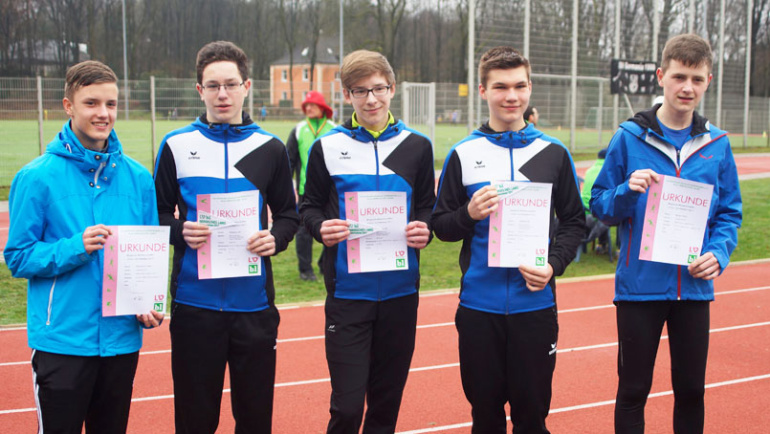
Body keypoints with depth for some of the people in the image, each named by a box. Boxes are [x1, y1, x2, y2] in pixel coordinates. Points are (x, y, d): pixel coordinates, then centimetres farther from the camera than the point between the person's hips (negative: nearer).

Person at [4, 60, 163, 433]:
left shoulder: (137, 177, 4)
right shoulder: (37, 177, -7)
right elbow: (18, 257, -6)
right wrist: (76, 248, -21)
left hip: (122, 338, 4)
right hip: (62, 341, -3)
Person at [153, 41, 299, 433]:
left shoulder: (270, 148, 7)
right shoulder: (176, 146, 4)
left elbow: (288, 214, 11)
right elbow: (158, 213, 8)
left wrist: (275, 239, -9)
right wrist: (180, 232, -13)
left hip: (253, 302, 1)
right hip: (194, 302, -1)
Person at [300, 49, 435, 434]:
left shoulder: (416, 146, 7)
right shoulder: (327, 147, 2)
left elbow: (428, 208, 13)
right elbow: (309, 207, 7)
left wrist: (424, 231, -9)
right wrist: (321, 228, -14)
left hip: (400, 291, 2)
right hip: (347, 291, -2)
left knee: (387, 401, 11)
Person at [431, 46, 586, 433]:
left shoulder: (553, 153, 5)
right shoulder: (463, 154, 3)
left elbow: (574, 222, 8)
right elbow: (440, 226, 5)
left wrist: (553, 264, -9)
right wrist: (469, 215, -16)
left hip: (535, 304, 0)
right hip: (479, 304, 0)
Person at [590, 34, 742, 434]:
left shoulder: (716, 144, 4)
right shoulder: (630, 137, -4)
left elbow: (730, 212, 9)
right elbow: (600, 206, -2)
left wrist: (719, 252, -8)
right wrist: (627, 191, -21)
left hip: (694, 288, 3)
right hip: (639, 285, -2)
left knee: (691, 390, 13)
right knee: (633, 390, 7)